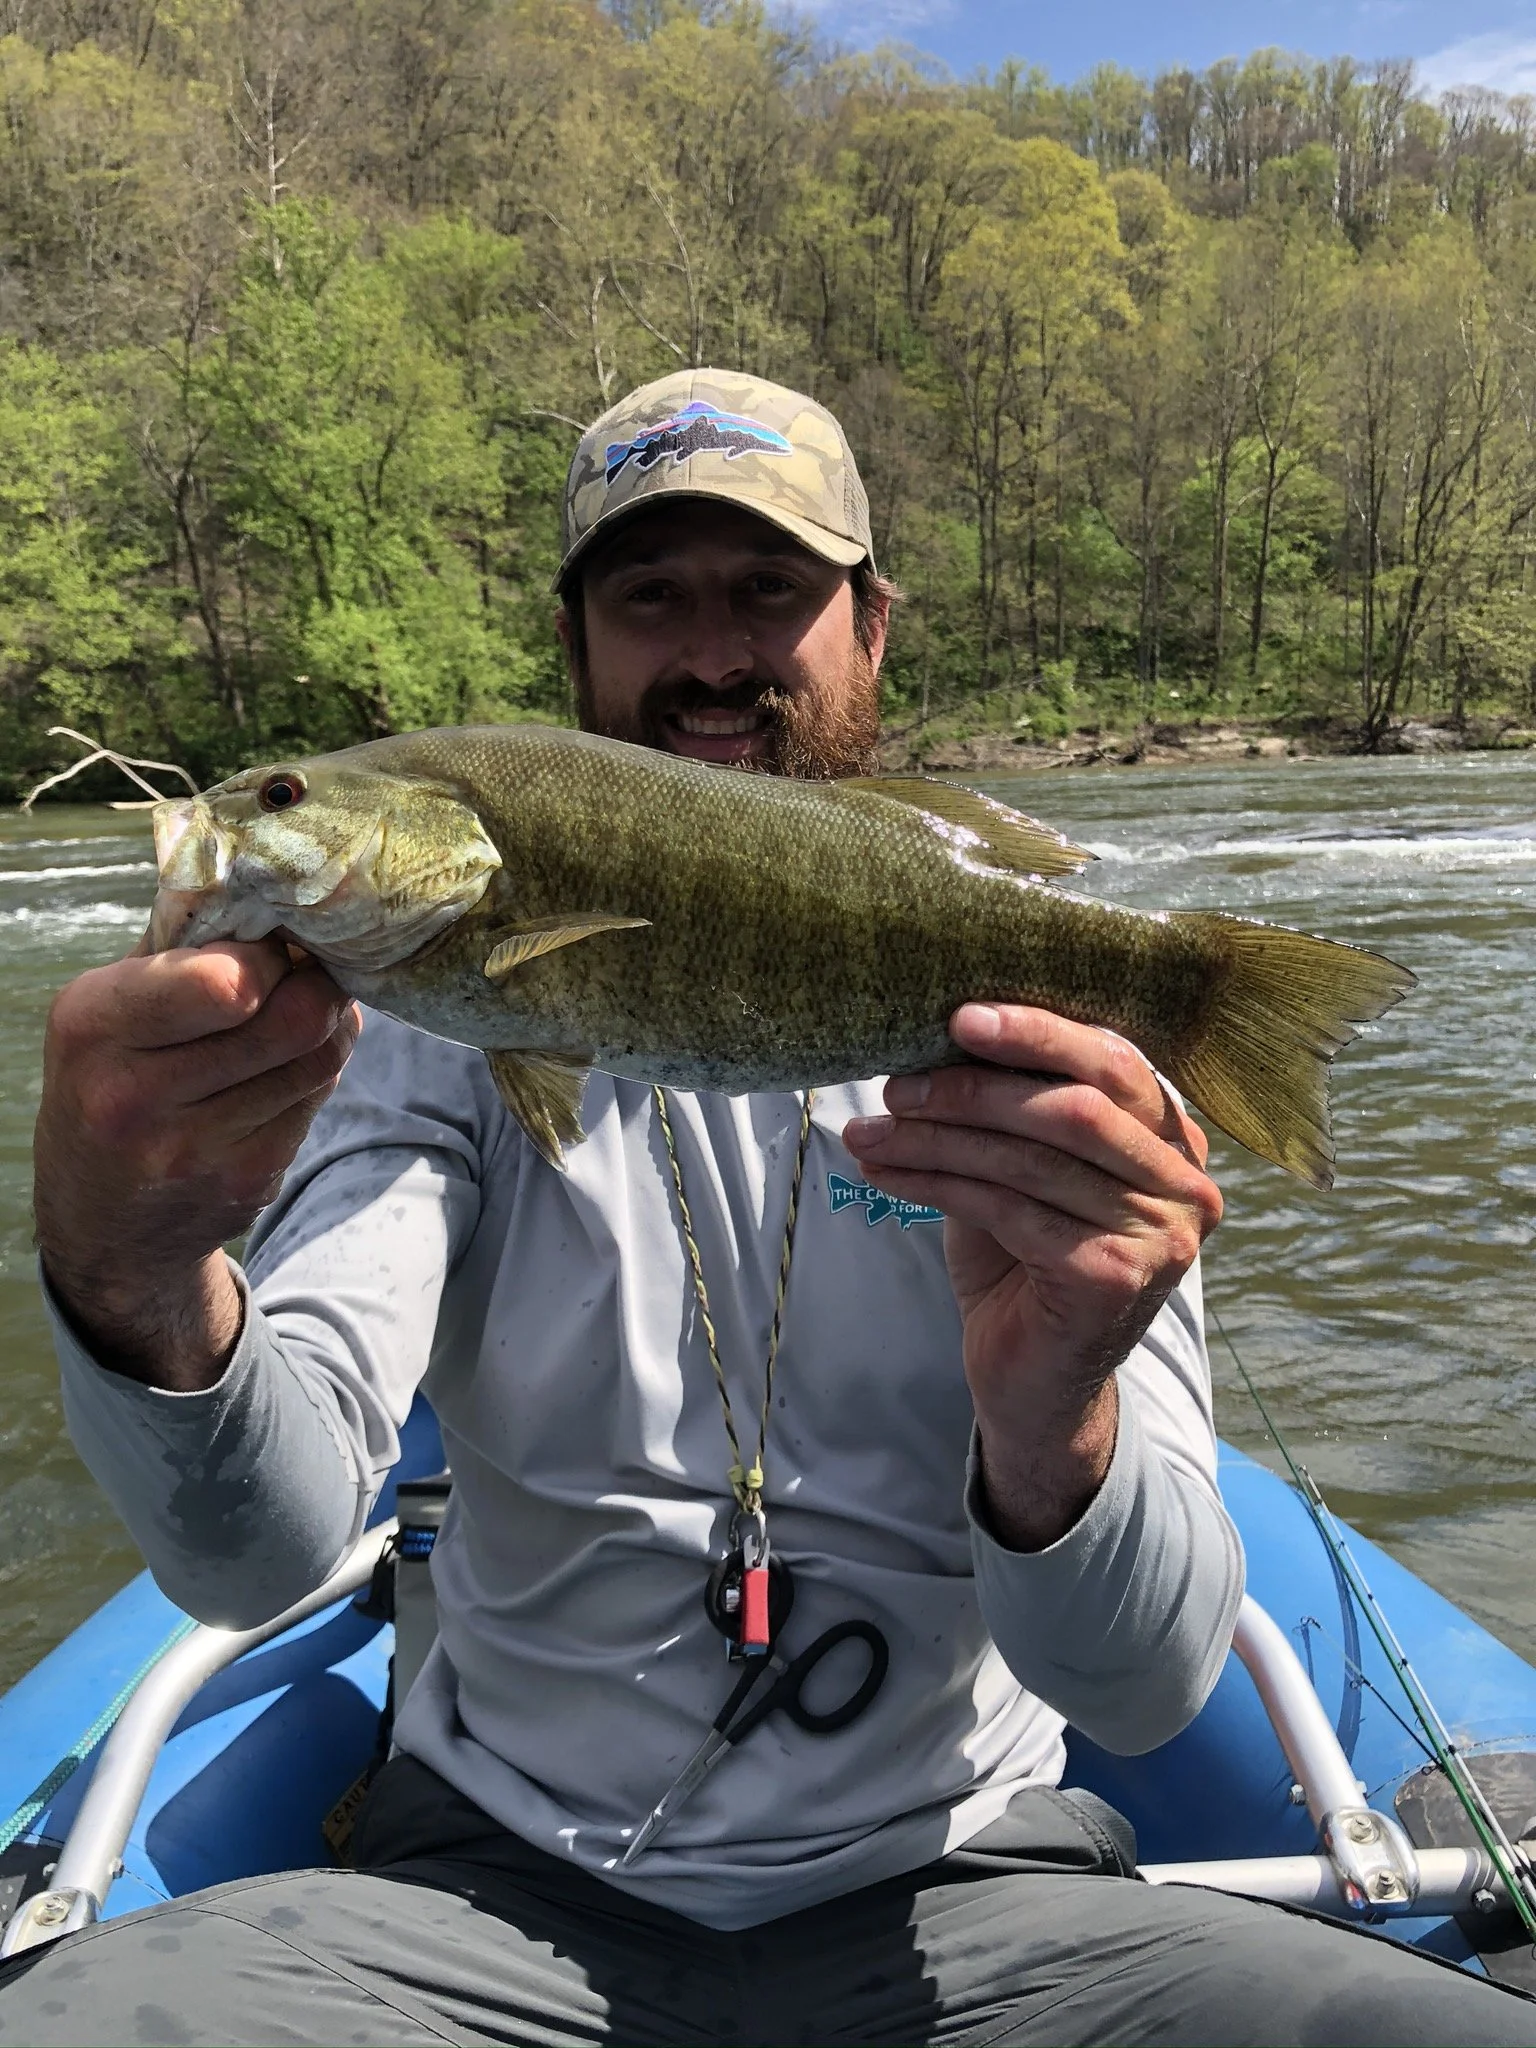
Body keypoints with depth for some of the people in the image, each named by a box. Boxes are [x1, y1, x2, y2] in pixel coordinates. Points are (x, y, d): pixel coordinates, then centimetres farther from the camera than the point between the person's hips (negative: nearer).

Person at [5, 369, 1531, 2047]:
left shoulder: (1044, 1026, -7)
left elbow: (1150, 1689, -14)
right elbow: (265, 1556, -17)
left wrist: (1049, 1432, -36)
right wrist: (140, 1289, -38)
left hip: (954, 1887, 1)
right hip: (503, 1882, 0)